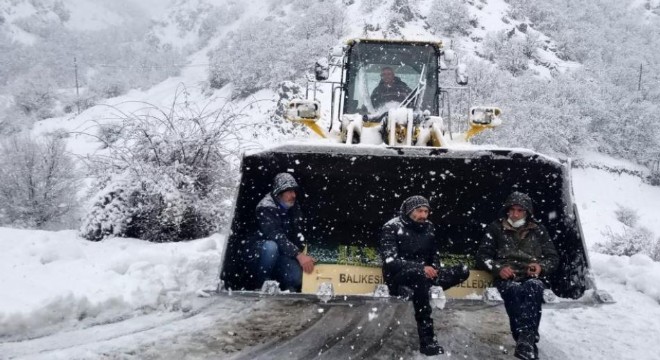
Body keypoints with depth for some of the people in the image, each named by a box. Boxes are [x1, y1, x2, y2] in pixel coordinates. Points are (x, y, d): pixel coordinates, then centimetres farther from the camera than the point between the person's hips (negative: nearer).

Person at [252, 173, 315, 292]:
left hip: (283, 253, 4)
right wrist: (298, 255, -42)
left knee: (297, 277, -25)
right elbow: (276, 235, -33)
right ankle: (264, 284, -16)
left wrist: (303, 254, -14)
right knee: (271, 246, -39)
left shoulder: (294, 207, 2)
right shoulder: (265, 208, -21)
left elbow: (297, 235, 6)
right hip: (262, 250, -4)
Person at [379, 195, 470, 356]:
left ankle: (413, 291, -21)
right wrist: (421, 268, -30)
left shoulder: (428, 227, 6)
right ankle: (427, 340, -39)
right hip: (398, 278, -6)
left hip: (422, 274, 6)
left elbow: (434, 255, 16)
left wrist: (435, 270, -7)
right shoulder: (392, 227, -11)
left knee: (462, 271, -9)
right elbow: (390, 261, -21)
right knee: (420, 275, -40)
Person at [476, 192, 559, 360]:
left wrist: (541, 267, -6)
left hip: (532, 277, 1)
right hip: (507, 278, -1)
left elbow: (553, 257, 17)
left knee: (533, 288, -37)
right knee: (515, 290, -38)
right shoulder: (496, 228, 13)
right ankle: (529, 341, -47)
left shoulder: (538, 230, 17)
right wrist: (498, 268, -9)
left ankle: (525, 340, -47)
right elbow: (482, 255, 10)